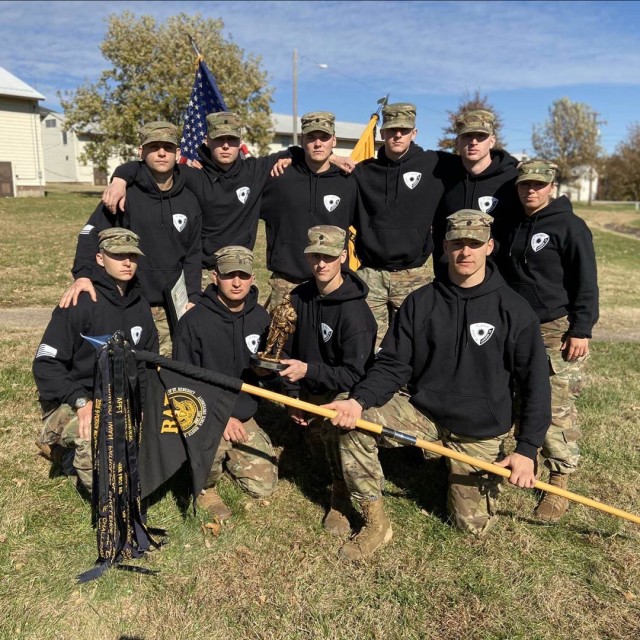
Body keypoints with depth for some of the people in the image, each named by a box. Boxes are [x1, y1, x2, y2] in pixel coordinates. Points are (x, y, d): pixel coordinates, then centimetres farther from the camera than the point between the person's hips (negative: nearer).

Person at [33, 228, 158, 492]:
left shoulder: (140, 306, 6)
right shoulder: (81, 303, -13)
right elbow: (45, 364, -15)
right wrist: (81, 401, -28)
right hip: (70, 403, -7)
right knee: (96, 440, -36)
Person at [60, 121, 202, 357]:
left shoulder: (188, 200, 8)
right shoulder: (126, 193, -4)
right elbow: (92, 233, -11)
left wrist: (193, 297, 5)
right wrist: (82, 274, -27)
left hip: (172, 306, 3)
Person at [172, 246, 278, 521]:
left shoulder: (260, 318, -2)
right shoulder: (194, 321, -16)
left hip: (242, 415, 4)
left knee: (264, 486, 2)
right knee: (210, 444, -36)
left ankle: (226, 454, 29)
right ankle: (203, 485, 0)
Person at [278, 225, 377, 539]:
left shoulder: (354, 311, -23)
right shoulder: (300, 297, -2)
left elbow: (355, 374, -23)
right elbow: (291, 351, 6)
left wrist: (308, 370, -33)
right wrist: (295, 398, 0)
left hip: (346, 393, -7)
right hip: (311, 393, 7)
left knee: (337, 425, -30)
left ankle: (341, 496, -11)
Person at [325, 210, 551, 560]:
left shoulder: (512, 309, -11)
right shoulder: (420, 302, -6)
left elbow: (534, 382, -7)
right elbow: (392, 365, -7)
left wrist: (527, 449, -12)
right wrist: (359, 399, -26)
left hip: (479, 430, -1)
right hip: (421, 409, 1)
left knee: (474, 525, 4)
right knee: (355, 425, -23)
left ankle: (458, 470, 36)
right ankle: (376, 523, -3)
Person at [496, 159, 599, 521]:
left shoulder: (569, 225, -5)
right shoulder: (513, 226, 14)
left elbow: (586, 282, -8)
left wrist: (582, 330, -13)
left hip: (558, 330, -6)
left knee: (558, 410, -6)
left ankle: (559, 483, 5)